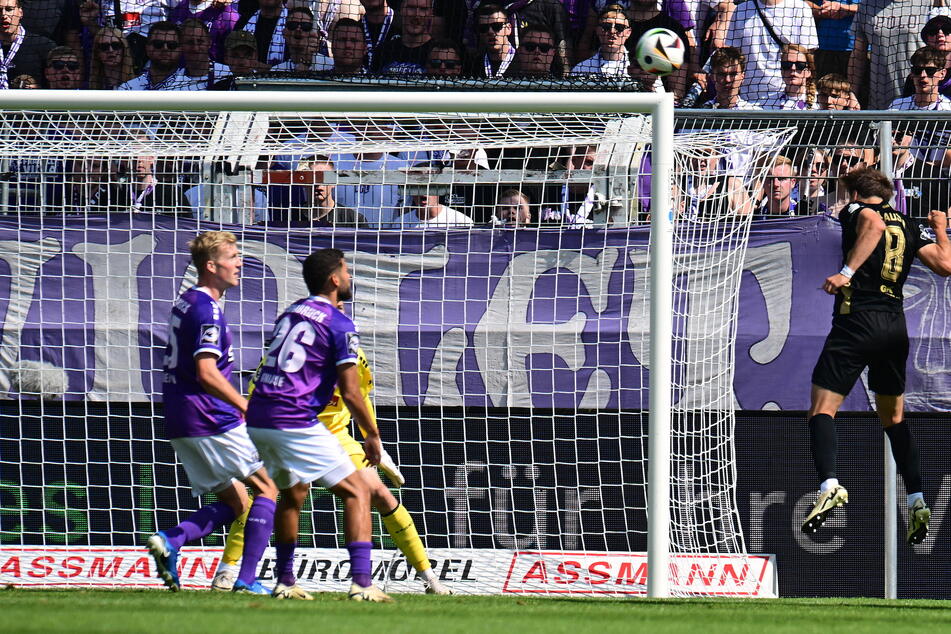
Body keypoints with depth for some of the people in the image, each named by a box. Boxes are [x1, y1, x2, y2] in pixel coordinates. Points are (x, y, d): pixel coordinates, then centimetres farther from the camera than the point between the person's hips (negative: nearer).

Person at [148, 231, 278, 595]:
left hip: (181, 424, 9)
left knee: (235, 501, 13)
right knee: (268, 488, 0)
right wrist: (249, 409, -21)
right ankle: (246, 579, -7)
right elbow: (207, 373, -23)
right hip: (210, 420, -9)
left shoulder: (186, 303, 16)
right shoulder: (207, 310, -14)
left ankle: (170, 540, -8)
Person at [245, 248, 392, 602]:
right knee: (356, 492, -1)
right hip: (296, 424, -7)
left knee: (292, 493, 29)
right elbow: (350, 392, -7)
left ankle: (285, 580, 29)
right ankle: (361, 582, -13)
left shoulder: (290, 314, 18)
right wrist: (372, 435, 5)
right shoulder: (339, 325, -4)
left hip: (258, 420, 7)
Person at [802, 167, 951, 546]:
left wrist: (847, 272, -25)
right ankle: (916, 503, 10)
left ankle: (829, 485, -30)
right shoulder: (910, 228, 16)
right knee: (894, 417, 19)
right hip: (895, 326, 5)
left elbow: (874, 224, -20)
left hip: (856, 320, -5)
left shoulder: (856, 211, 3)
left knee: (822, 408, -6)